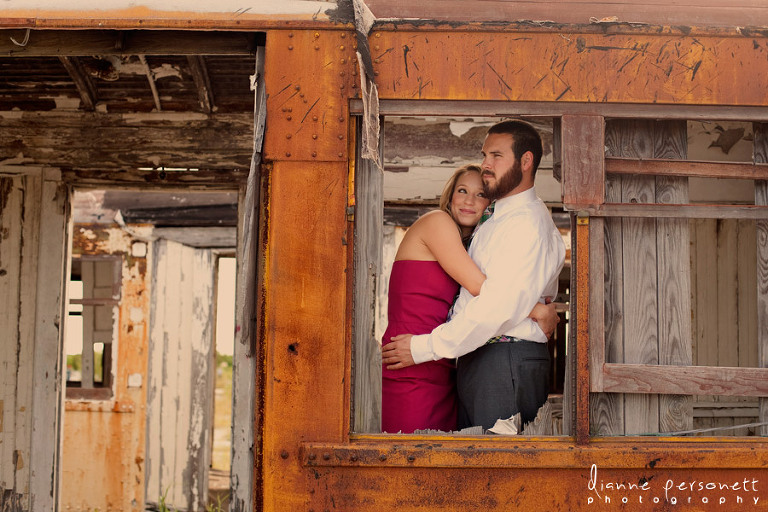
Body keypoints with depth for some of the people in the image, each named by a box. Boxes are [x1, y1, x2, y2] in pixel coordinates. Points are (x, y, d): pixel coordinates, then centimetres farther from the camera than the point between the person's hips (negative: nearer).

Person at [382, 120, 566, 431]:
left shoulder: (528, 222, -13)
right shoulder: (496, 217, 21)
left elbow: (499, 309, -20)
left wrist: (425, 347, -16)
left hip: (507, 362, -10)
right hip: (477, 357, 10)